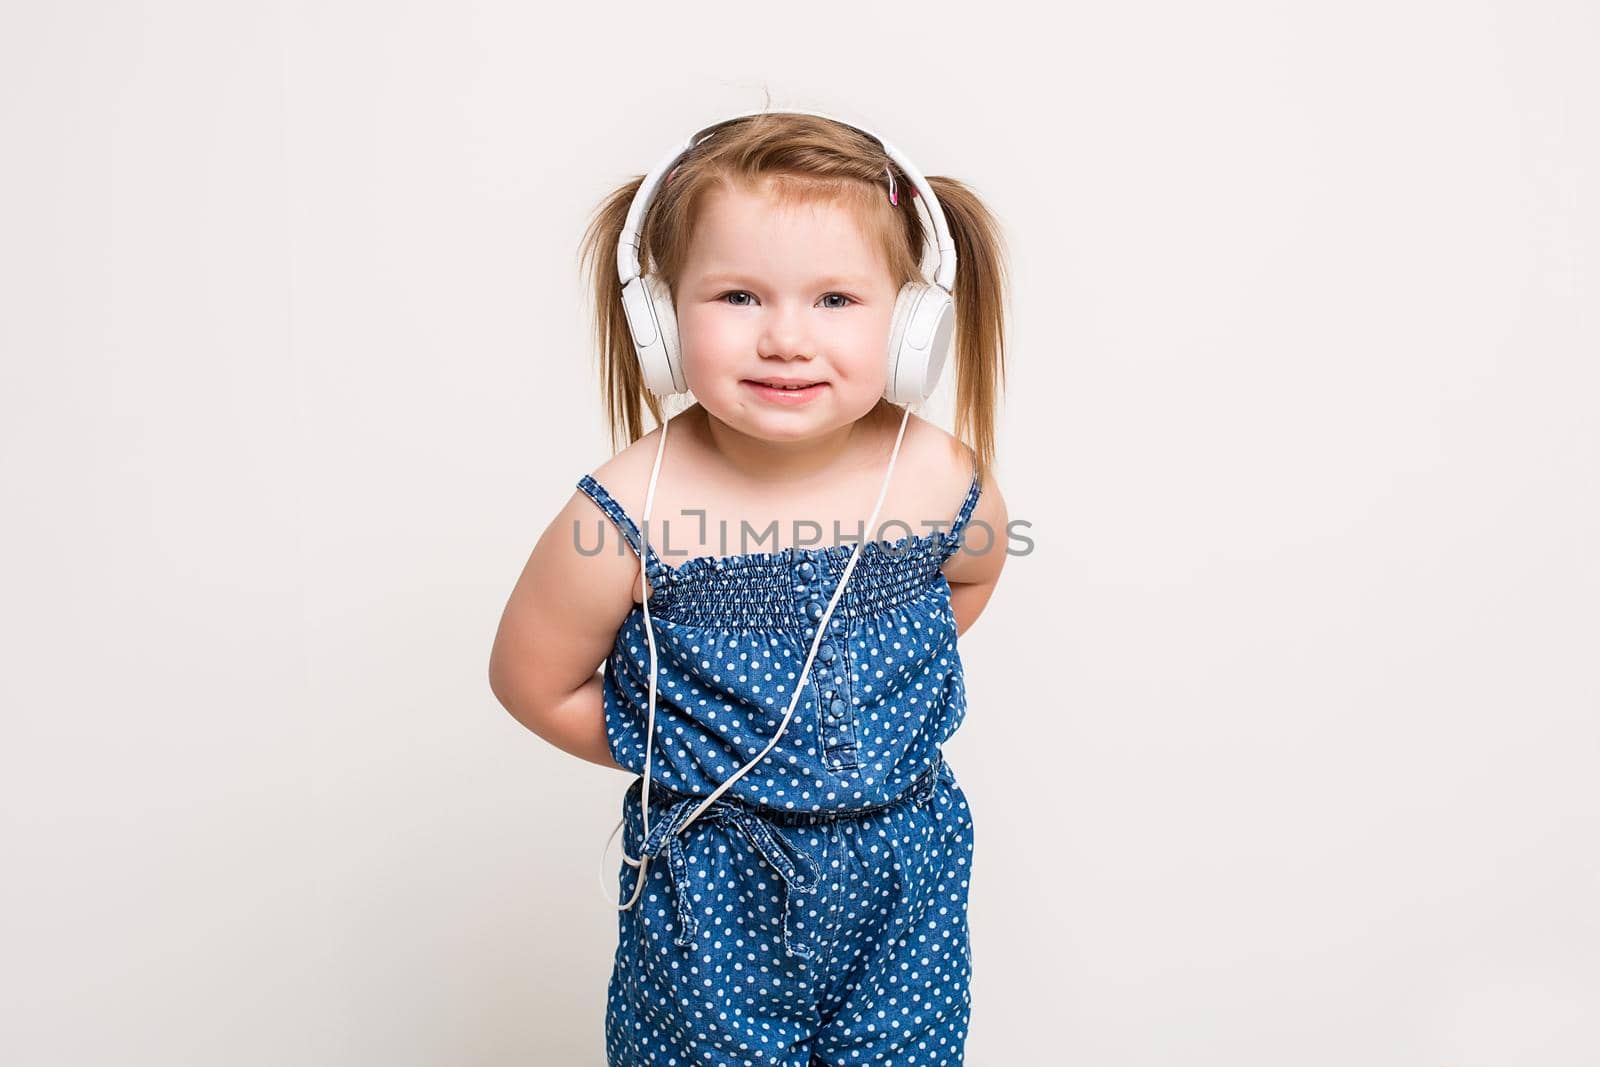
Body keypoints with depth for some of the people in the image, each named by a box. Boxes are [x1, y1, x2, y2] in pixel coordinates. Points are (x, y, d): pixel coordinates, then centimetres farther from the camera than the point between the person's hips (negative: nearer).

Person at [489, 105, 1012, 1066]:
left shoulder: (944, 483, -15)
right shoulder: (630, 517, -23)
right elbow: (531, 681, -8)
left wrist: (887, 710, 4)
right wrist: (682, 758, -4)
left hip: (904, 870, 3)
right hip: (711, 887, -2)